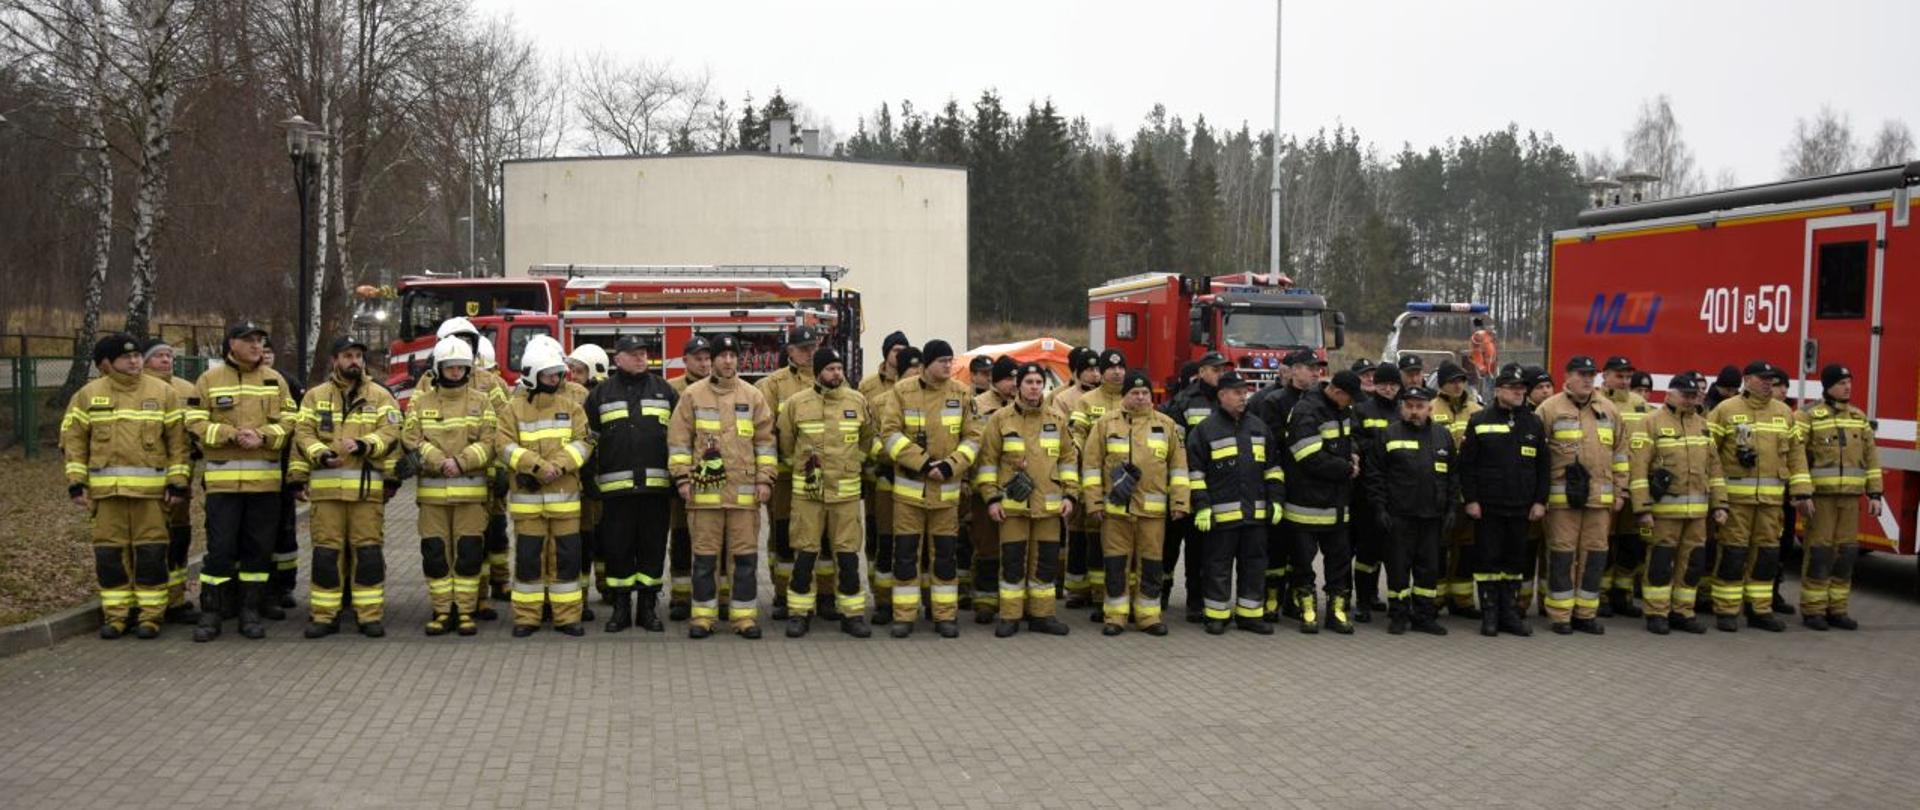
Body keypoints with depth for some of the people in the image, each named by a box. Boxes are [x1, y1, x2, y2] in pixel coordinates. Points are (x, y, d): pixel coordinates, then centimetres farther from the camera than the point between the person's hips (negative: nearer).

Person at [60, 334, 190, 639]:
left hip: (151, 488, -1)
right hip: (105, 488, 1)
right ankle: (116, 613, 16)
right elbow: (73, 440, 8)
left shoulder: (163, 392, 4)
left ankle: (150, 614, 9)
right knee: (109, 553, 5)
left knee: (151, 553, 0)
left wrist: (178, 482, -4)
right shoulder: (88, 395, 7)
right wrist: (76, 483, 0)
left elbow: (178, 441, 2)